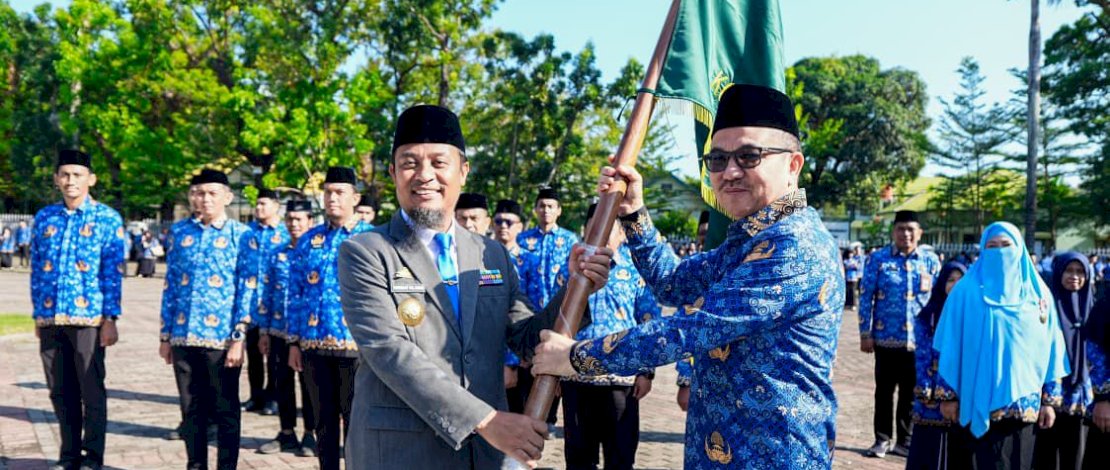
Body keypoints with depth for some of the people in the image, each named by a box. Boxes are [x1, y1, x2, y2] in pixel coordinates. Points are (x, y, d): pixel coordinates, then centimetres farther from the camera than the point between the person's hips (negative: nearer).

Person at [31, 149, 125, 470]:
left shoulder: (108, 219, 0)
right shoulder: (44, 218, 11)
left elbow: (113, 272, -3)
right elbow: (36, 270, 14)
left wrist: (110, 319, -9)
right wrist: (37, 315, 11)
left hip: (88, 318, -4)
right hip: (50, 319, 4)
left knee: (92, 390, 1)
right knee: (60, 392, 10)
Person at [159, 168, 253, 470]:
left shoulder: (241, 235, -1)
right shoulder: (179, 231, 9)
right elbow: (170, 286, 11)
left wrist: (239, 338, -10)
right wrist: (165, 336, 9)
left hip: (222, 339, -3)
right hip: (183, 337, 4)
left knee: (225, 411, 6)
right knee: (191, 410, 13)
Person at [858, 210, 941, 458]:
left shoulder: (931, 260, 4)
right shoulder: (878, 259, -2)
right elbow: (866, 297, -3)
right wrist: (865, 334, -6)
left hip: (919, 340, 2)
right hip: (885, 338, -1)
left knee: (911, 393, 10)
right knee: (884, 391, 8)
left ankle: (905, 440, 23)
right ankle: (882, 439, 20)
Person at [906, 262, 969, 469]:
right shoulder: (927, 317, 5)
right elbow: (922, 357, -1)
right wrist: (927, 392, -12)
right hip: (933, 396, -1)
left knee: (961, 452, 6)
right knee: (930, 451, 1)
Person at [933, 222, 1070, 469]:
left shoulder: (1038, 292, 7)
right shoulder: (967, 291, -2)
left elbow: (1050, 347, 9)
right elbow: (950, 346, -2)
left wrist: (1049, 398, 6)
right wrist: (948, 395, -3)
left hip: (1024, 404, 3)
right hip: (979, 401, -3)